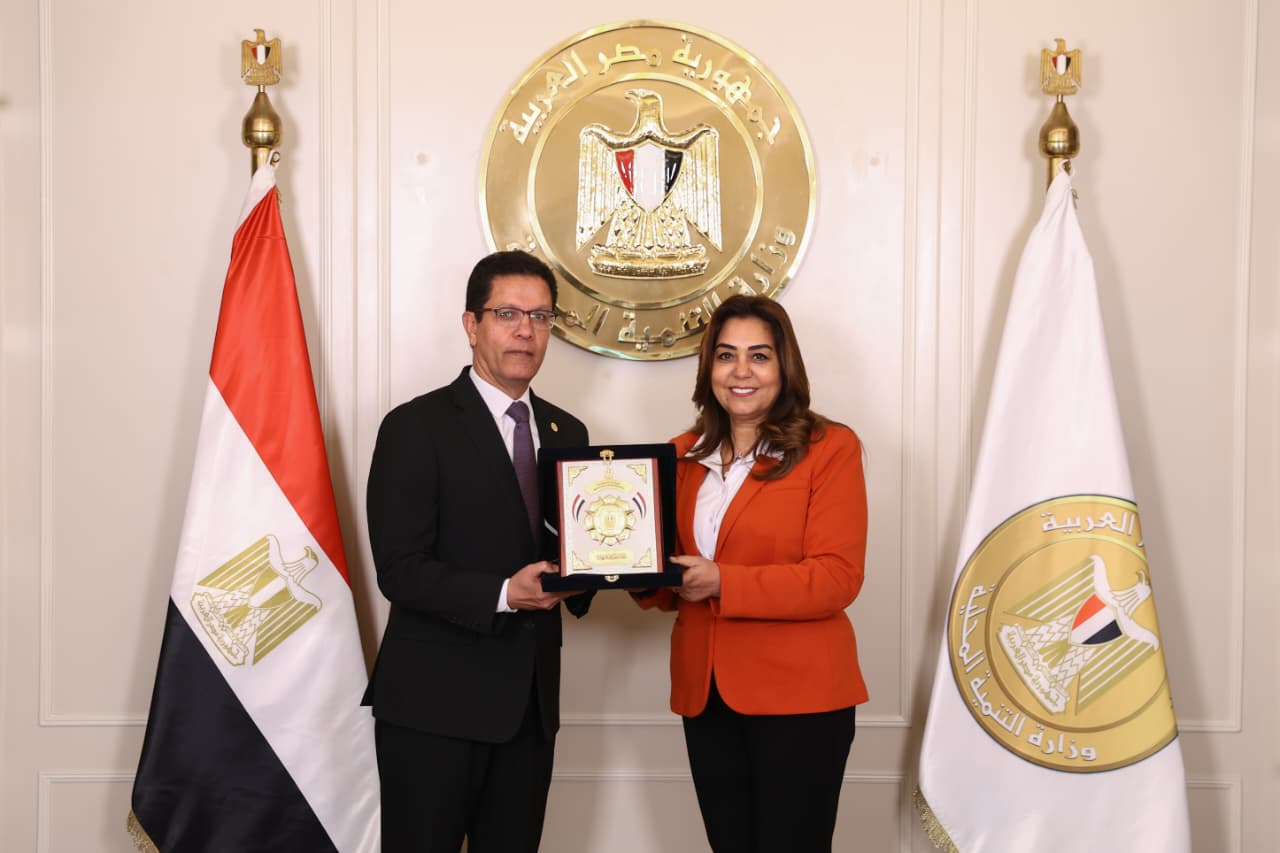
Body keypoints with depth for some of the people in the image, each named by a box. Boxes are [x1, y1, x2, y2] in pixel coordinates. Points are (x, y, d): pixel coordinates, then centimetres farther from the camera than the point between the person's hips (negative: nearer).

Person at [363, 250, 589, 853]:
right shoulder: (417, 427, -7)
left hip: (531, 699, 6)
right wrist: (503, 594, -25)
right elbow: (399, 570, -14)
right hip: (435, 701, -5)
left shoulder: (567, 433, 12)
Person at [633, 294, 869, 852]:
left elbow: (837, 578, -15)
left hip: (797, 696, -5)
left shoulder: (829, 449, -7)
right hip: (704, 693, 5)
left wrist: (723, 583, -23)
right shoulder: (685, 456, 11)